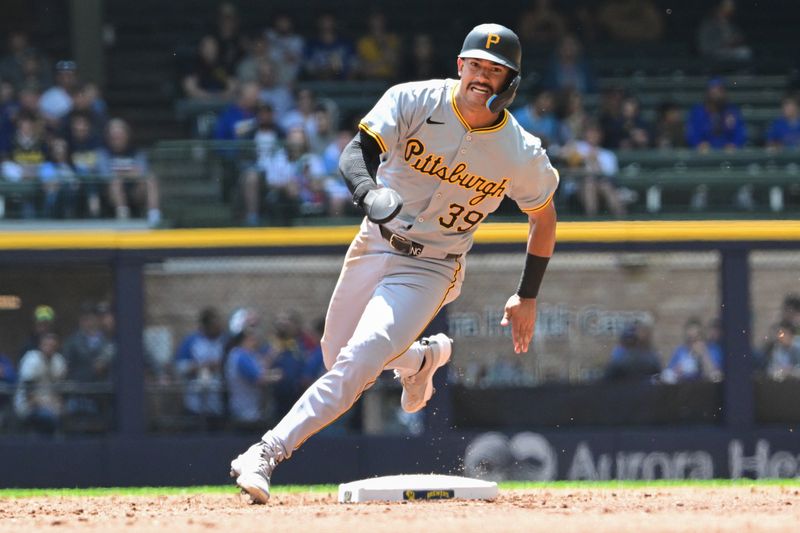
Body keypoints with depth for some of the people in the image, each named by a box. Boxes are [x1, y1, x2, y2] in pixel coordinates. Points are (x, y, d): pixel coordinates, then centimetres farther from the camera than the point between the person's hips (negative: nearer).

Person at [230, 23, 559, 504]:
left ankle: (267, 454, -21)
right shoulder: (415, 102, -15)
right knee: (338, 356, 17)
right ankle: (424, 355, 46)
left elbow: (544, 218, 5)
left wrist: (528, 298, 7)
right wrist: (369, 193, -50)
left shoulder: (522, 154, -13)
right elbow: (356, 153, -27)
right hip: (375, 244, 3)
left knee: (358, 362, -21)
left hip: (429, 269, -3)